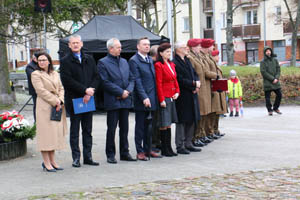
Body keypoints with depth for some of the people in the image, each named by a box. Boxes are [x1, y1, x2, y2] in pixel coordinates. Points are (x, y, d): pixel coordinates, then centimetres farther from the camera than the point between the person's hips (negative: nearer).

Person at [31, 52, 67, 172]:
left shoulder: (55, 74, 16)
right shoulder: (36, 74, -3)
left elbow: (61, 88, 13)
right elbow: (41, 91, -12)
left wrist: (60, 101, -6)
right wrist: (55, 102, -15)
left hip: (58, 107, 6)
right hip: (45, 107, -6)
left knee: (56, 133, 7)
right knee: (46, 133, -5)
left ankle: (52, 161, 14)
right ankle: (46, 163, -1)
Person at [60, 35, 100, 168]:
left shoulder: (89, 60, 12)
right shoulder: (65, 61, -2)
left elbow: (96, 77, 6)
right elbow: (67, 80, -12)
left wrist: (90, 92, -9)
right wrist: (85, 90, -15)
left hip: (88, 100, 4)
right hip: (74, 100, -4)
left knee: (88, 130, 8)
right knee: (75, 130, 2)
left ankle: (88, 157, 14)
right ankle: (76, 158, 7)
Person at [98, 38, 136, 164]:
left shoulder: (124, 61, 15)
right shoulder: (103, 62, -5)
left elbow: (131, 78, 14)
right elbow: (105, 82, -12)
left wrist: (128, 91, -4)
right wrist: (120, 92, -14)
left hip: (125, 100, 6)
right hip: (112, 101, -5)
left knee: (124, 128, 10)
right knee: (111, 129, 0)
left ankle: (125, 153, 18)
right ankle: (110, 154, 8)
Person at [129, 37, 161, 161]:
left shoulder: (150, 60, 16)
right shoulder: (134, 60, -7)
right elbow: (137, 81, -13)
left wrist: (154, 97, 10)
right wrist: (144, 97, -18)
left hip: (151, 99, 7)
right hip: (141, 100, -7)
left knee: (149, 126, 12)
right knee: (140, 126, 1)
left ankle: (148, 149, 20)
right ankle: (140, 152, 7)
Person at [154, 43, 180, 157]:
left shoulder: (172, 64, 14)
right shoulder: (158, 65, -11)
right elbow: (158, 84, -14)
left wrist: (177, 92, 4)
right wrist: (161, 99, -16)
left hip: (172, 97, 8)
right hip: (164, 98, -8)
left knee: (169, 124, 11)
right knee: (164, 125, -2)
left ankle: (169, 148, 16)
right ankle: (164, 150, 5)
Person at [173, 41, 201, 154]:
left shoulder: (187, 60, 15)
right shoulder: (175, 63, -13)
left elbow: (195, 74, 16)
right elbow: (180, 80, -18)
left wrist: (197, 82, -4)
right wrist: (193, 84, -13)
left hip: (191, 95, 9)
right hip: (182, 97, -9)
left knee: (191, 120, 12)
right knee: (182, 121, -4)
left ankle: (188, 144, 22)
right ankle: (180, 146, 3)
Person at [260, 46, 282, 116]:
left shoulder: (275, 60, 11)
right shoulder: (263, 62, -2)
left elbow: (278, 70, 7)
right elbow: (263, 72, -10)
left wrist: (276, 78, -10)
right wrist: (272, 79, -14)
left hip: (276, 82, 4)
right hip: (267, 83, -4)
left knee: (279, 95, 3)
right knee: (268, 97, -1)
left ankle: (275, 108, 20)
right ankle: (269, 110, 12)